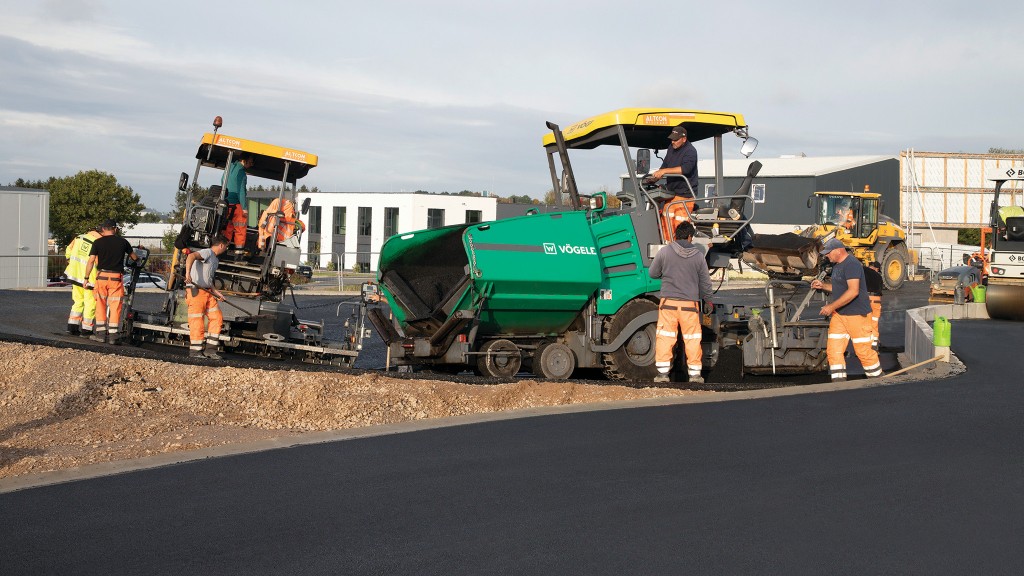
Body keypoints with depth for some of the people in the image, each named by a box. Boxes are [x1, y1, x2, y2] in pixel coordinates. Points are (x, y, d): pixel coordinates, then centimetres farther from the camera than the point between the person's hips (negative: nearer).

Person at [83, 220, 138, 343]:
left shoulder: (97, 242, 2)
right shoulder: (123, 242, 6)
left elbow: (91, 261, -4)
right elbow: (134, 257, 20)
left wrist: (86, 278, 3)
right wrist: (137, 259, 43)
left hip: (102, 276, 0)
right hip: (117, 277, 0)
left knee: (100, 305, 10)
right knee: (115, 306, 3)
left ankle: (101, 333, 9)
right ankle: (113, 335, 1)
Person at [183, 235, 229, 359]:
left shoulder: (215, 259, 22)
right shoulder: (207, 252, -8)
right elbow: (192, 256, -27)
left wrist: (216, 292, 13)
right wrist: (187, 273, -41)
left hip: (207, 292, 9)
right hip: (195, 290, -9)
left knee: (217, 318, 4)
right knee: (197, 321, -7)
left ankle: (210, 349, 8)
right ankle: (195, 351, -1)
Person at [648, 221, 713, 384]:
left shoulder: (665, 251, -2)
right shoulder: (698, 255, 2)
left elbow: (652, 273, 9)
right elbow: (706, 282, 8)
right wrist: (708, 300, 23)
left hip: (668, 302, -1)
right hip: (690, 303, 1)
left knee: (665, 337, 4)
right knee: (692, 339, 8)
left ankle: (663, 372, 2)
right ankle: (695, 373, 13)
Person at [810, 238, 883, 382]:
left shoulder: (851, 264, -18)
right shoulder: (837, 265, 14)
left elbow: (853, 291, -27)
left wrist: (832, 306, -24)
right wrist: (823, 285, 11)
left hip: (857, 315, -9)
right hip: (839, 315, 9)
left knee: (864, 351, -2)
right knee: (833, 350, 2)